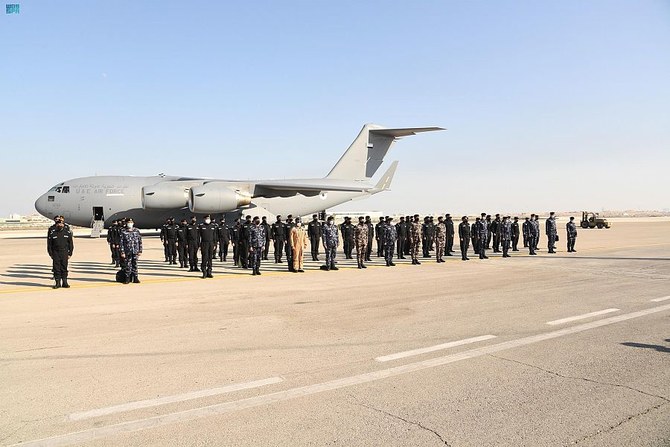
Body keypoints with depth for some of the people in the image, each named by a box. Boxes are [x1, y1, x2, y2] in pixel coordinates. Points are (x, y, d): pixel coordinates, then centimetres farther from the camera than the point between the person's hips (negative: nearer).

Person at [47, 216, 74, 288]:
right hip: (55, 252, 0)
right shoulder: (52, 231, -2)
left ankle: (65, 282, 13)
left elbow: (70, 243, 5)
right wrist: (51, 254, 1)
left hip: (64, 252, 0)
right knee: (56, 268, 1)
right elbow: (49, 244, 4)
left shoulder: (67, 230, 0)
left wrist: (70, 253, 2)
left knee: (64, 268, 5)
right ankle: (57, 283, 9)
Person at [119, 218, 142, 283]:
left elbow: (140, 241, 8)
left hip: (135, 252, 2)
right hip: (127, 252, -2)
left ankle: (135, 278, 13)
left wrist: (140, 251, 3)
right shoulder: (123, 232, -1)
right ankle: (127, 279, 9)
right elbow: (121, 243, -2)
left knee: (135, 265, 7)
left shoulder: (137, 231, 5)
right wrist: (122, 252, -8)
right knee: (128, 266, 1)